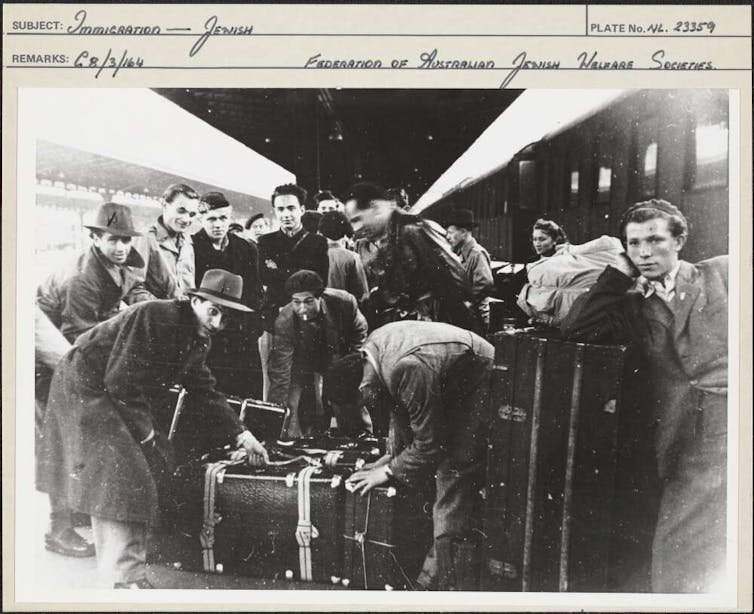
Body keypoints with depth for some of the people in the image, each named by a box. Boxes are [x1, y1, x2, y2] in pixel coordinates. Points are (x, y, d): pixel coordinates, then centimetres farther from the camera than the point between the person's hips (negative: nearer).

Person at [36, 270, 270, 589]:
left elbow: (205, 393, 6)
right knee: (120, 474, -15)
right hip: (85, 386, -9)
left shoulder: (197, 341, 0)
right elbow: (120, 379, -30)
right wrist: (143, 429, -20)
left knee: (155, 464, 10)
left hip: (122, 395, 10)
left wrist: (241, 435, 1)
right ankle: (128, 576, -10)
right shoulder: (155, 317, -28)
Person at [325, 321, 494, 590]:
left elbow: (429, 444, -27)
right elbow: (398, 403, 8)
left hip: (479, 383, -9)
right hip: (450, 382, 9)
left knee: (455, 472, -12)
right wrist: (394, 453, 6)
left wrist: (389, 471, -15)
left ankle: (439, 580, -4)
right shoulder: (370, 350, -9)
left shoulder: (409, 371, -37)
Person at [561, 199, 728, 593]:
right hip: (690, 446, 2)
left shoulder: (720, 273, 11)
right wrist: (621, 274, 6)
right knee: (674, 568, -1)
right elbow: (573, 328, 4)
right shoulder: (635, 307, 15)